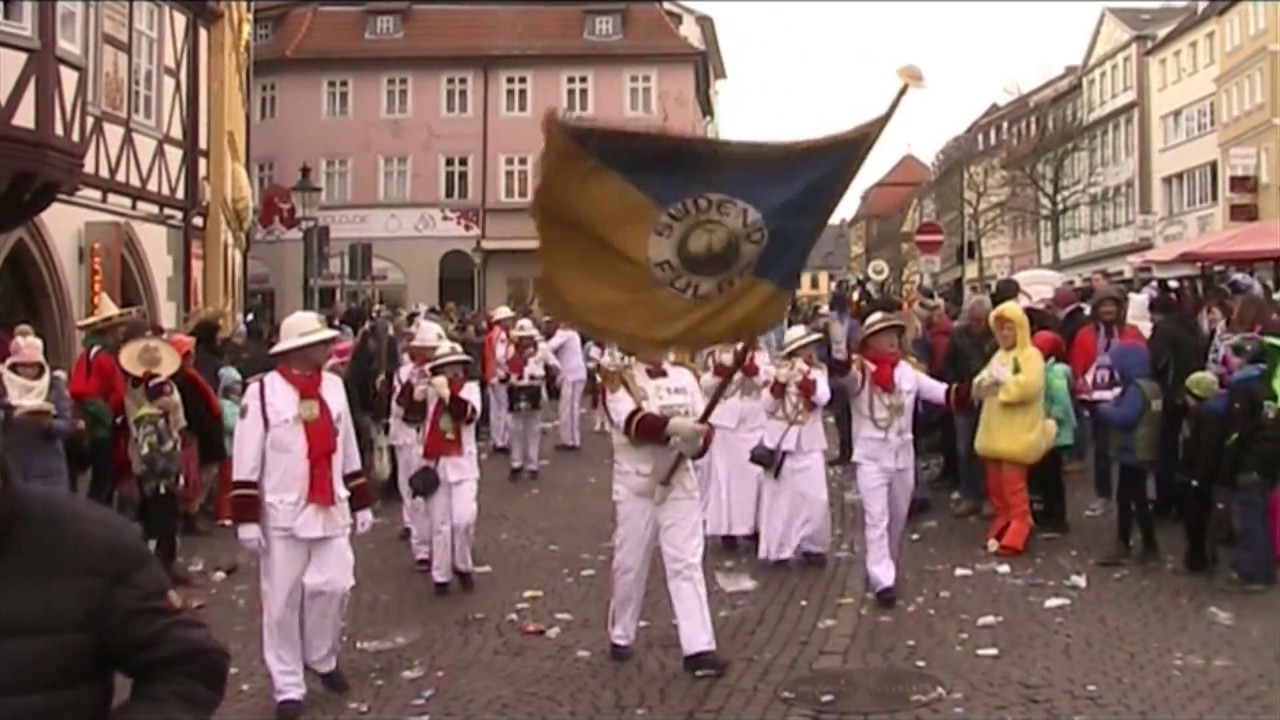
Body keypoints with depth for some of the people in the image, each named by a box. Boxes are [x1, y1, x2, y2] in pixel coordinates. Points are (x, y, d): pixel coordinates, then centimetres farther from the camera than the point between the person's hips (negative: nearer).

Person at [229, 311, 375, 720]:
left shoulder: (334, 386, 7)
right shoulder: (263, 392, -10)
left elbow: (348, 450, 13)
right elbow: (246, 461, -9)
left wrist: (361, 502, 14)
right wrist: (246, 519, -11)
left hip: (330, 509, 4)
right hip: (283, 513, -4)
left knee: (334, 585, 5)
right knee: (283, 601, 5)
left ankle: (323, 659, 31)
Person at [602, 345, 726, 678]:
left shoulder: (685, 377, 6)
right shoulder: (618, 378, -6)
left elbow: (703, 426, 3)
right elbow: (633, 422, -22)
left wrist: (696, 442, -20)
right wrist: (673, 426, -37)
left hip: (680, 483, 2)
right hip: (636, 486, -2)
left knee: (687, 564, -2)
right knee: (630, 565, 9)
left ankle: (699, 648, -3)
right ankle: (621, 637, 28)